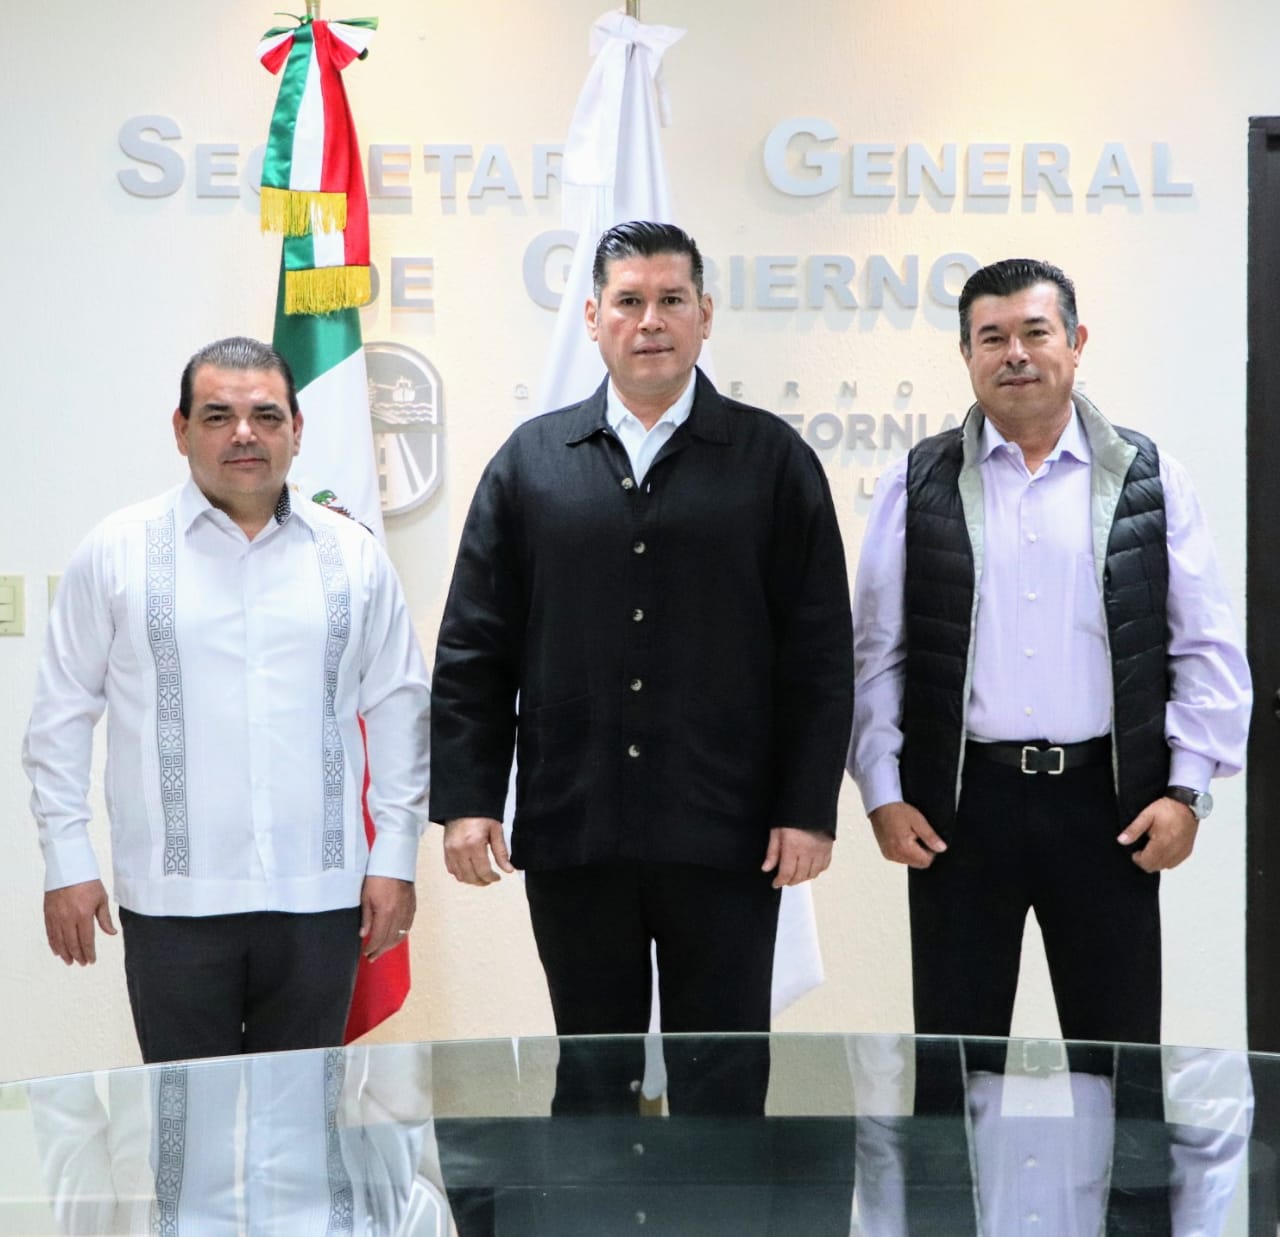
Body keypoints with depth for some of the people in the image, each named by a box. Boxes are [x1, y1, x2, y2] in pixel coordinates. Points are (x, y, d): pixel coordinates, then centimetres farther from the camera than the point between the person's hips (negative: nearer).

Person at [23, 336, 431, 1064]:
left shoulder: (352, 555, 6)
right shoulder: (118, 552, 2)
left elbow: (399, 709, 8)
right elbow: (62, 715, 5)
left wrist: (395, 857, 4)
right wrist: (68, 862, 1)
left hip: (319, 895, 2)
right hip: (174, 901, -1)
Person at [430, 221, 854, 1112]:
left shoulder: (773, 460, 5)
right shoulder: (531, 461, 9)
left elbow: (821, 653, 2)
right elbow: (471, 649, 7)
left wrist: (808, 809, -5)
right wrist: (465, 799, -1)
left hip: (724, 838, -1)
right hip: (571, 837, 2)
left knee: (721, 1092, 6)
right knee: (590, 1084, 12)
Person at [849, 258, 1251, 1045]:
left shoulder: (1149, 480, 4)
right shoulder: (919, 486, 4)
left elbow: (1207, 651, 4)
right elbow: (877, 653, 4)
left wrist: (1188, 790, -4)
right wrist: (882, 793, -1)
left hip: (1108, 802, 0)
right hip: (960, 802, 0)